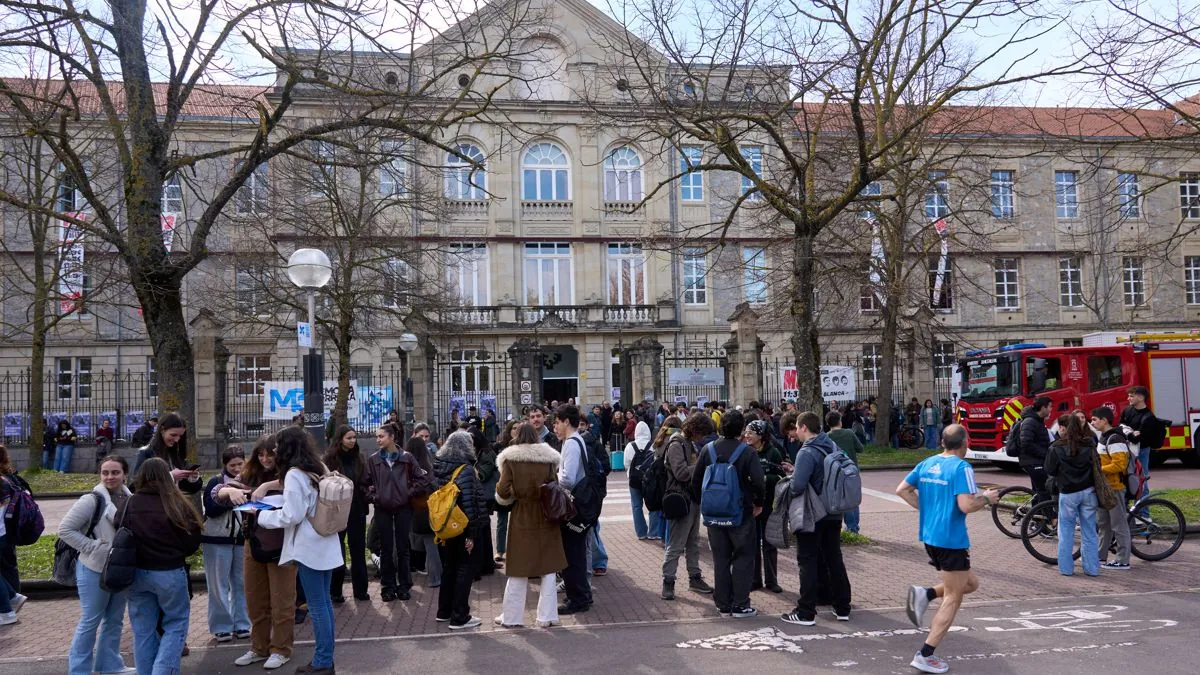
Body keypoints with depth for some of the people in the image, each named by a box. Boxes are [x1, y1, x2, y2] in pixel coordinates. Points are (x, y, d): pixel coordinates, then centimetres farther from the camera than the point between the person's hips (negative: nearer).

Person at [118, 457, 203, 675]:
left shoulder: (129, 504, -7)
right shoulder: (177, 505, -13)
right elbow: (193, 542, -7)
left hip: (136, 573, 3)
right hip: (170, 573, -3)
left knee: (143, 629, 15)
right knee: (175, 624, 12)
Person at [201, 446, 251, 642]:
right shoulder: (216, 482, -2)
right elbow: (210, 509, -12)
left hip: (242, 539, 2)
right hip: (218, 540, -2)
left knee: (242, 583, 8)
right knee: (219, 585, 4)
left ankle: (241, 624, 19)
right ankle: (221, 626, 14)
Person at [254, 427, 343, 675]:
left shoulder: (294, 474, -14)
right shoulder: (319, 469, 11)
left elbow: (292, 516, -17)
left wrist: (262, 515, -4)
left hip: (308, 548, -8)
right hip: (326, 544, 8)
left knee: (316, 606, -1)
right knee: (324, 602, 12)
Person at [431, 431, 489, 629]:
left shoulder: (438, 467, 4)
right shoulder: (465, 470, -17)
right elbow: (470, 503, -22)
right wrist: (472, 533, -18)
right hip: (461, 529, -7)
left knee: (448, 568, 20)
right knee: (464, 570, 3)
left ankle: (444, 611, 29)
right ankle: (459, 618, 5)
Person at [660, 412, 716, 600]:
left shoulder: (690, 443, 14)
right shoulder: (676, 445, -15)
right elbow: (682, 473, -22)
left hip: (694, 498, 10)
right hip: (681, 499, -10)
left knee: (693, 542, 17)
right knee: (676, 545, -4)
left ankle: (695, 578, 27)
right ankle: (668, 582, 4)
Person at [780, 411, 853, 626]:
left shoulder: (807, 453, -21)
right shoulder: (833, 446, 4)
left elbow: (798, 486, -31)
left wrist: (787, 494, -8)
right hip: (833, 513, 7)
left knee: (808, 562, 2)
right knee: (835, 559, 16)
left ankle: (806, 612, 6)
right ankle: (842, 608, 23)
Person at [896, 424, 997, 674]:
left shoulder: (926, 464, 8)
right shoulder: (961, 468, -15)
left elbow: (902, 490, 11)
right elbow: (966, 505, -23)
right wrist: (986, 498, -5)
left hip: (929, 538, 8)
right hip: (951, 540, -8)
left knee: (970, 583, 22)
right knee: (952, 598, 2)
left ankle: (925, 594, 0)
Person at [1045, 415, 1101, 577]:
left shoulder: (1056, 448, -11)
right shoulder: (1089, 445, 0)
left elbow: (1049, 471, -5)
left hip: (1068, 493, -3)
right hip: (1088, 491, 3)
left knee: (1066, 532, 7)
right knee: (1089, 531, 11)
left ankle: (1066, 568, 10)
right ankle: (1092, 568, 15)